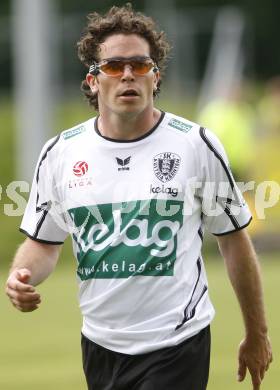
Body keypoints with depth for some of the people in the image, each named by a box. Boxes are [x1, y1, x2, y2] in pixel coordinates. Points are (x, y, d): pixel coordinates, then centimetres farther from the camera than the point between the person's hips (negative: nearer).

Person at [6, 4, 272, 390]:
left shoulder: (197, 144, -4)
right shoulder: (60, 154, 3)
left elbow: (233, 239, 3)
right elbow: (43, 242, 13)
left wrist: (256, 335, 7)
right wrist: (21, 277, -10)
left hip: (177, 347, -4)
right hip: (100, 344, 4)